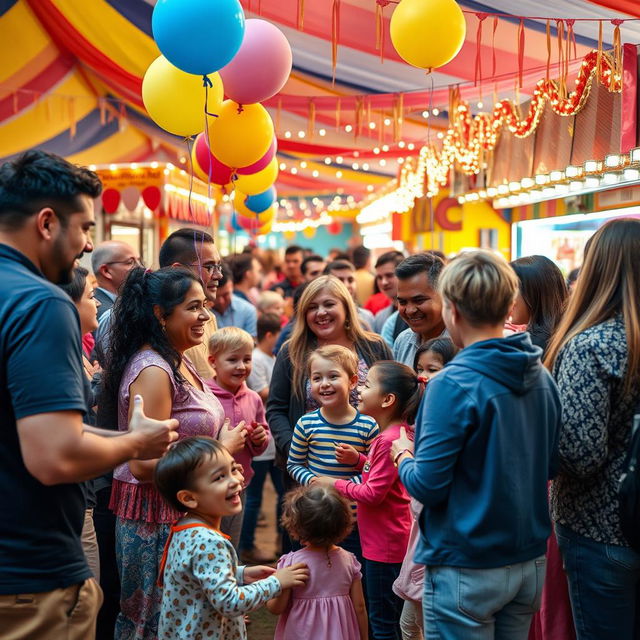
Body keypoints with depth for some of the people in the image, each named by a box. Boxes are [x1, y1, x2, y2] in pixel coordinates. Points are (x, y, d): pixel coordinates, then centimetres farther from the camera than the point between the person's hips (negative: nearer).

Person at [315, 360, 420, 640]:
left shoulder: (389, 440, -25)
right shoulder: (390, 434, 7)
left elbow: (373, 493, -24)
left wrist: (336, 484, -11)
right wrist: (358, 459, 3)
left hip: (385, 546, -10)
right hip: (383, 541, 10)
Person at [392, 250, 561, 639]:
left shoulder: (453, 386, -20)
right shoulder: (542, 377, 0)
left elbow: (427, 486, -18)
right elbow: (552, 465, 11)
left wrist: (403, 457, 1)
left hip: (467, 571, -6)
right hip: (530, 563, 6)